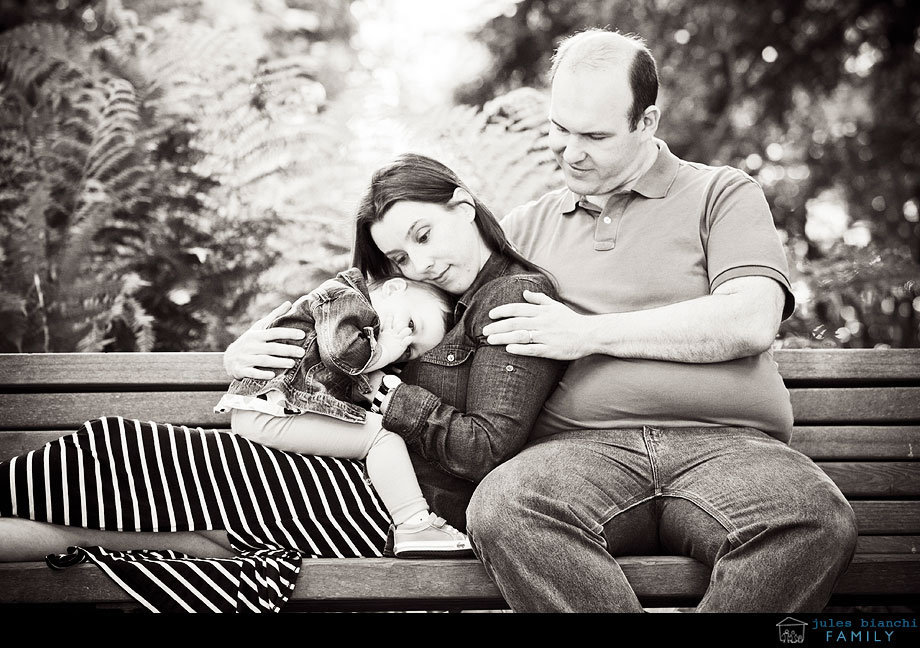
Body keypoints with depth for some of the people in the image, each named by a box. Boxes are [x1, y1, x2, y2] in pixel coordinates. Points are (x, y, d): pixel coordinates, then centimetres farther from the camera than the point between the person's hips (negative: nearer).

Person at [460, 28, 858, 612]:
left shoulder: (722, 193, 14)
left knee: (819, 522, -35)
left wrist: (590, 333, -4)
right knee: (501, 509, -34)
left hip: (725, 444, -1)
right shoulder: (526, 226, 25)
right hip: (583, 448, 2)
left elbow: (752, 322, -3)